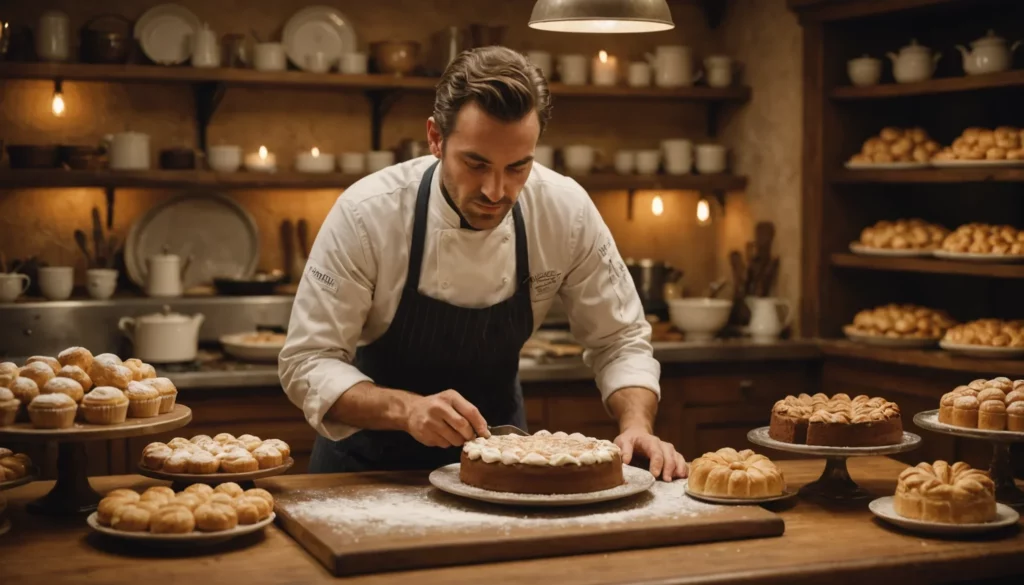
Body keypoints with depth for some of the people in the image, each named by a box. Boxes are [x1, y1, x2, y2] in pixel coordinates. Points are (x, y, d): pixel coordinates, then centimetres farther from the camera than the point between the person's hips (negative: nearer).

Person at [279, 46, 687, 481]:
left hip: (494, 440, 2)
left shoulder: (567, 211, -16)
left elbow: (618, 341, -5)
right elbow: (308, 362, -18)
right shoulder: (365, 214, -23)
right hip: (371, 454, -1)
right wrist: (407, 409, -34)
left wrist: (637, 426, -23)